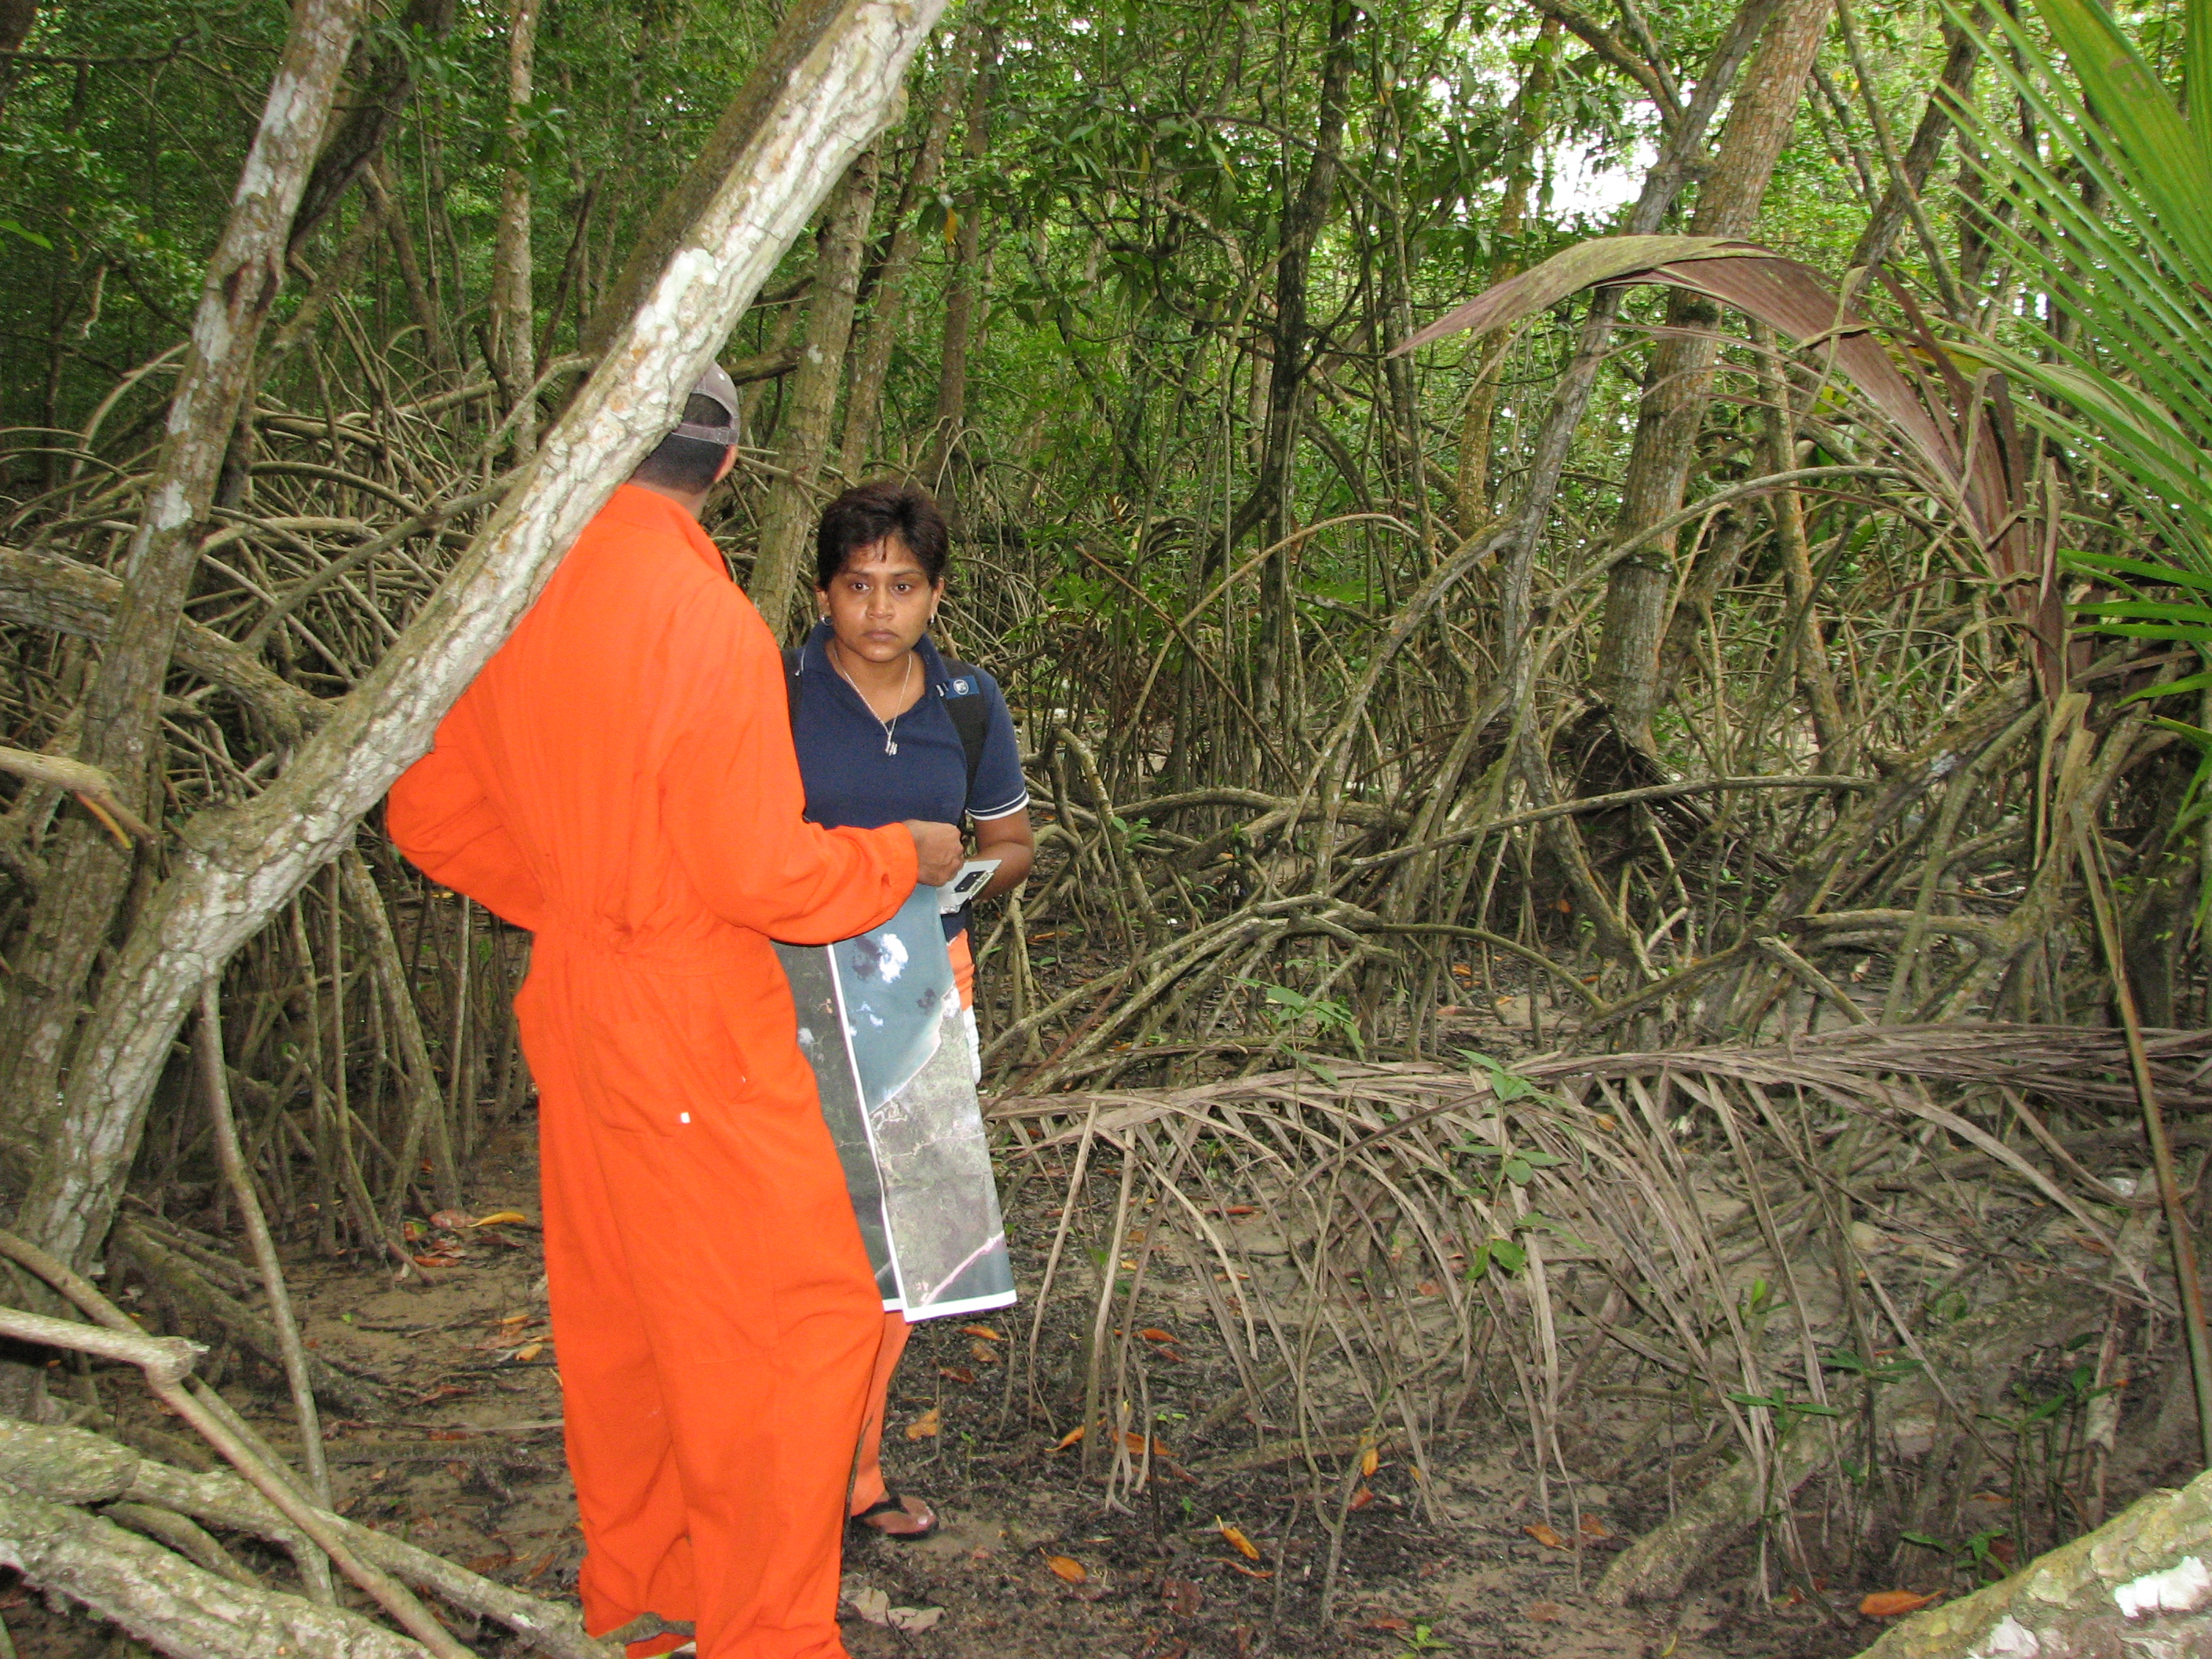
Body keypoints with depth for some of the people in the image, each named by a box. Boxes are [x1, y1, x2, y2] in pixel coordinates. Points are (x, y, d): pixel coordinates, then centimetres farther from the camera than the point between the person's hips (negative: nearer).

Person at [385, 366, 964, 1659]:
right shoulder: (704, 616, -20)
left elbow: (431, 813, 11)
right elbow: (761, 871, -21)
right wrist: (906, 855, -4)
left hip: (576, 1008, 9)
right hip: (693, 1024, -8)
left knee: (619, 1312, 20)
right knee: (800, 1320, 4)